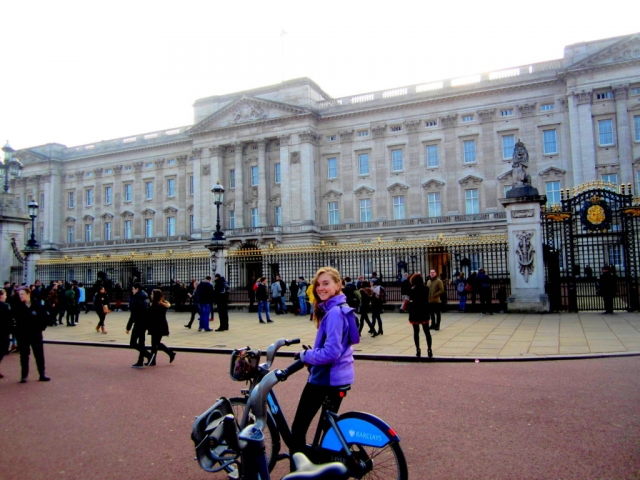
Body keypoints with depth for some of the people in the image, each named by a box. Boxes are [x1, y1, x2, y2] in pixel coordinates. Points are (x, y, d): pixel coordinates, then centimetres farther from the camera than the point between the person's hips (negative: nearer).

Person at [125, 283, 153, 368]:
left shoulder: (136, 299, -15)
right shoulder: (145, 297, 10)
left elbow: (133, 315, -18)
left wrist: (128, 327, -13)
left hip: (139, 323, -9)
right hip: (145, 322, 9)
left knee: (133, 343, -2)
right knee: (141, 343, 13)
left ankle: (149, 356, -9)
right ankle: (140, 362, 16)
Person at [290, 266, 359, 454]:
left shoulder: (334, 312, -21)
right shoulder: (340, 309, 10)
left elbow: (330, 352, -26)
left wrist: (305, 355, -13)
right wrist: (311, 353, 10)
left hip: (325, 377, -10)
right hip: (339, 376, 11)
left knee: (298, 428, -1)